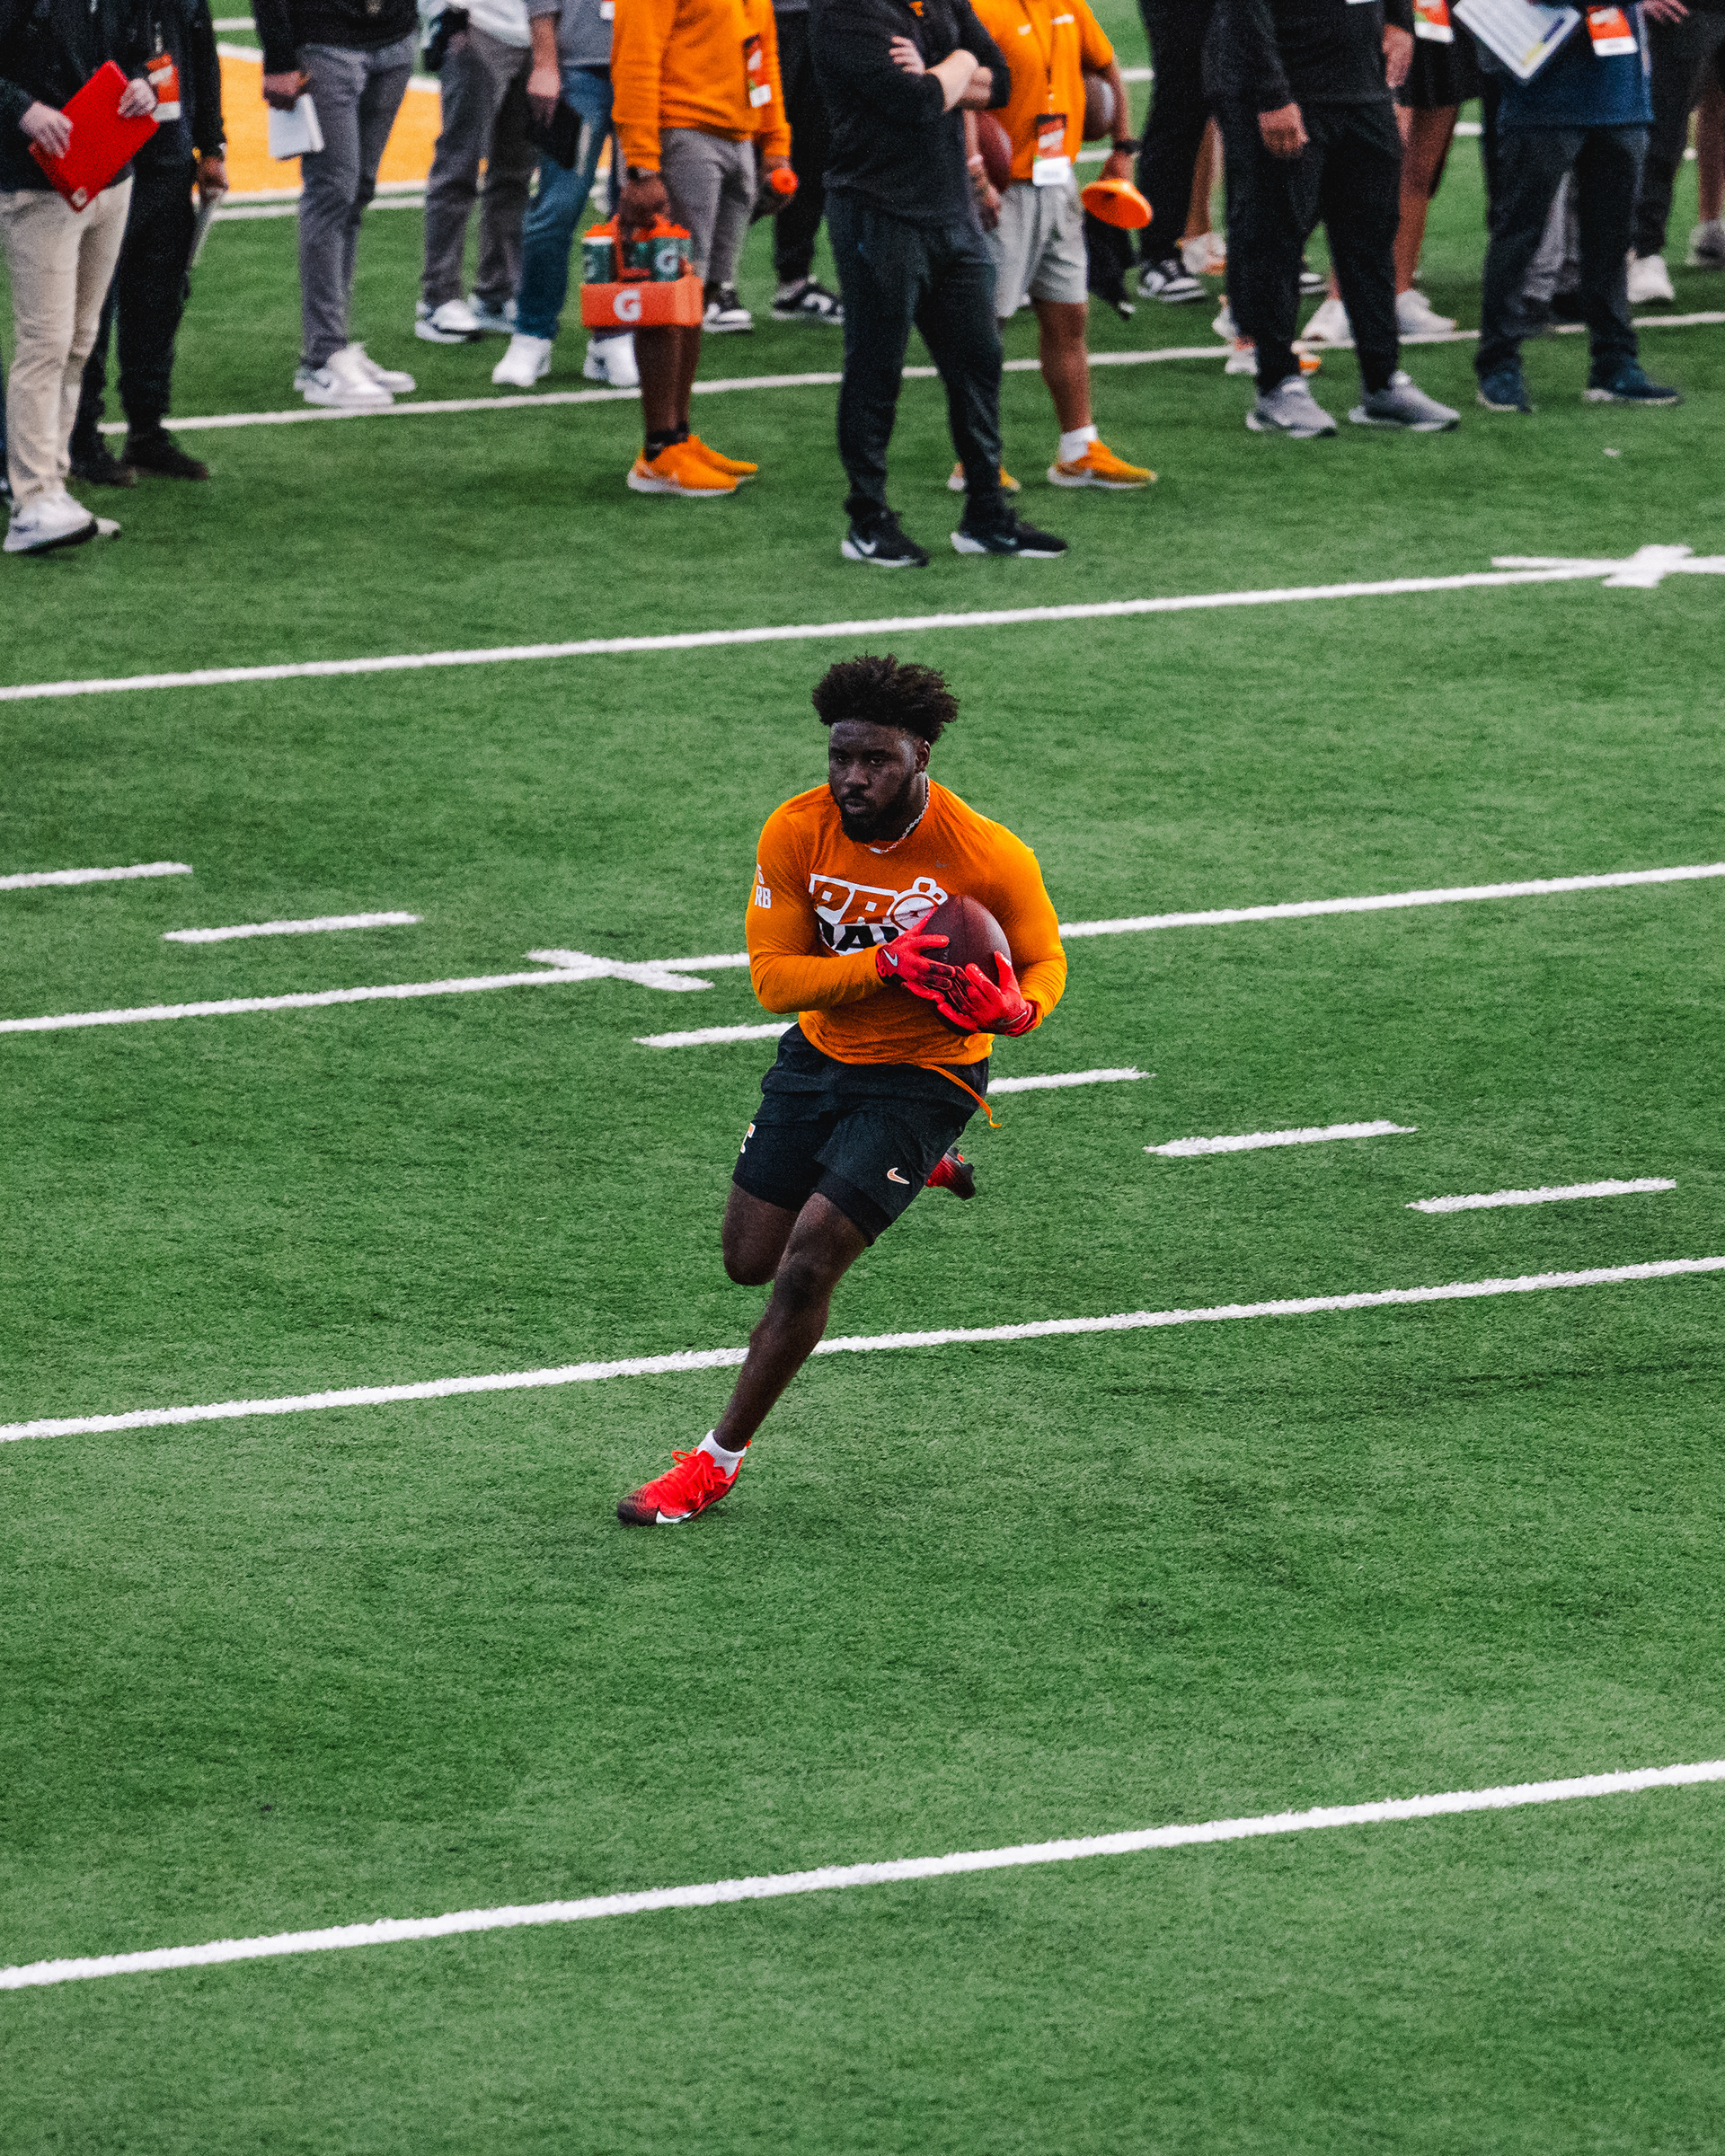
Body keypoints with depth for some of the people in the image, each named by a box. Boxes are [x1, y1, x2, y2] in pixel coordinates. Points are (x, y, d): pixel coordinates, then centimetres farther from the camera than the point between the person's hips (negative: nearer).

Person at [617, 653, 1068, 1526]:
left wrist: (1015, 1009, -31)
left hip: (922, 1076, -5)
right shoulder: (796, 833, -17)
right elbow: (772, 976, -17)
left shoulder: (991, 857, -23)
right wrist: (886, 966, -34)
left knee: (805, 1267, -15)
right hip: (818, 1055, 5)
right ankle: (923, 1169, 41)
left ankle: (718, 1461, 2)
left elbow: (1044, 962, -6)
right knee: (750, 1260, 15)